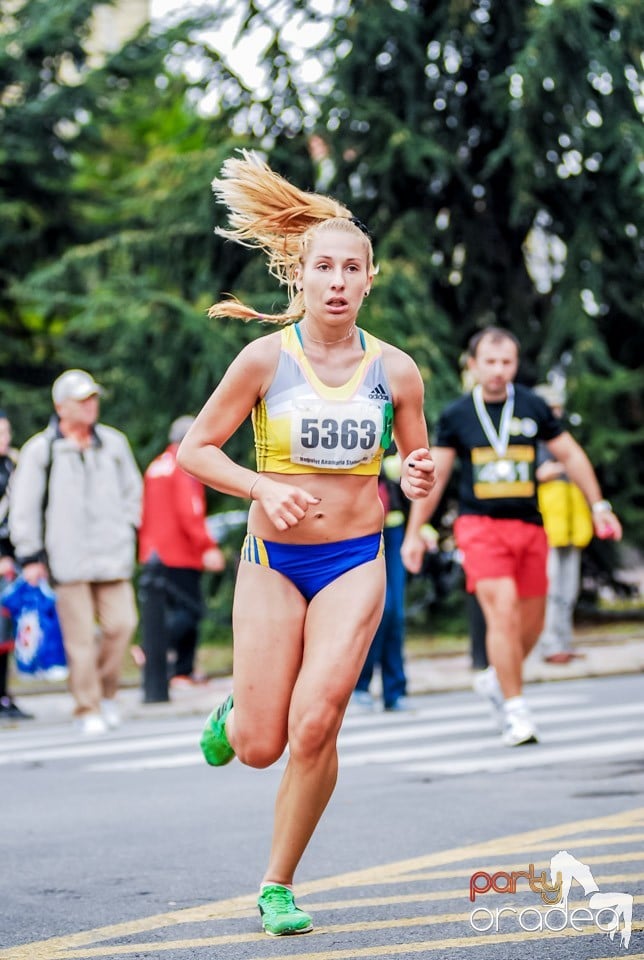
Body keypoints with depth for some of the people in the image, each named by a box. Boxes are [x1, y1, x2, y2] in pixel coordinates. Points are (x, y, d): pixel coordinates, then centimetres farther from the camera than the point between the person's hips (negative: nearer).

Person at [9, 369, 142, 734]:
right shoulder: (40, 450, 1)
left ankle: (107, 691, 16)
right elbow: (25, 508, 4)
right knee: (80, 638, -4)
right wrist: (30, 556, 1)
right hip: (67, 561, -3)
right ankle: (88, 709, 5)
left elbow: (133, 489, 23)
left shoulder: (114, 443, 11)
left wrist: (128, 529, 12)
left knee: (121, 624, -6)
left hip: (113, 556, 3)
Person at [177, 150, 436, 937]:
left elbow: (416, 464, 11)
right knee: (260, 746, -1)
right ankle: (232, 714, 39)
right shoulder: (266, 358, -7)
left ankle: (278, 885, 5)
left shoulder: (394, 369, -2)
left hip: (355, 562, 1)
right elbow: (194, 450, -3)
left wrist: (418, 480, -13)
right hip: (273, 561, 0)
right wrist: (264, 487, -20)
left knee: (315, 728, -15)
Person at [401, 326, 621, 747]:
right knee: (503, 613, -17)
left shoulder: (533, 407, 3)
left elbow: (571, 455, 13)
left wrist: (599, 507, 11)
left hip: (529, 526, 3)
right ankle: (515, 711, -9)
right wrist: (414, 532, 8)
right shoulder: (456, 415, 1)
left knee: (531, 624, 9)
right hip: (480, 525, -3)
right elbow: (434, 476, 8)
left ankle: (497, 678, 37)